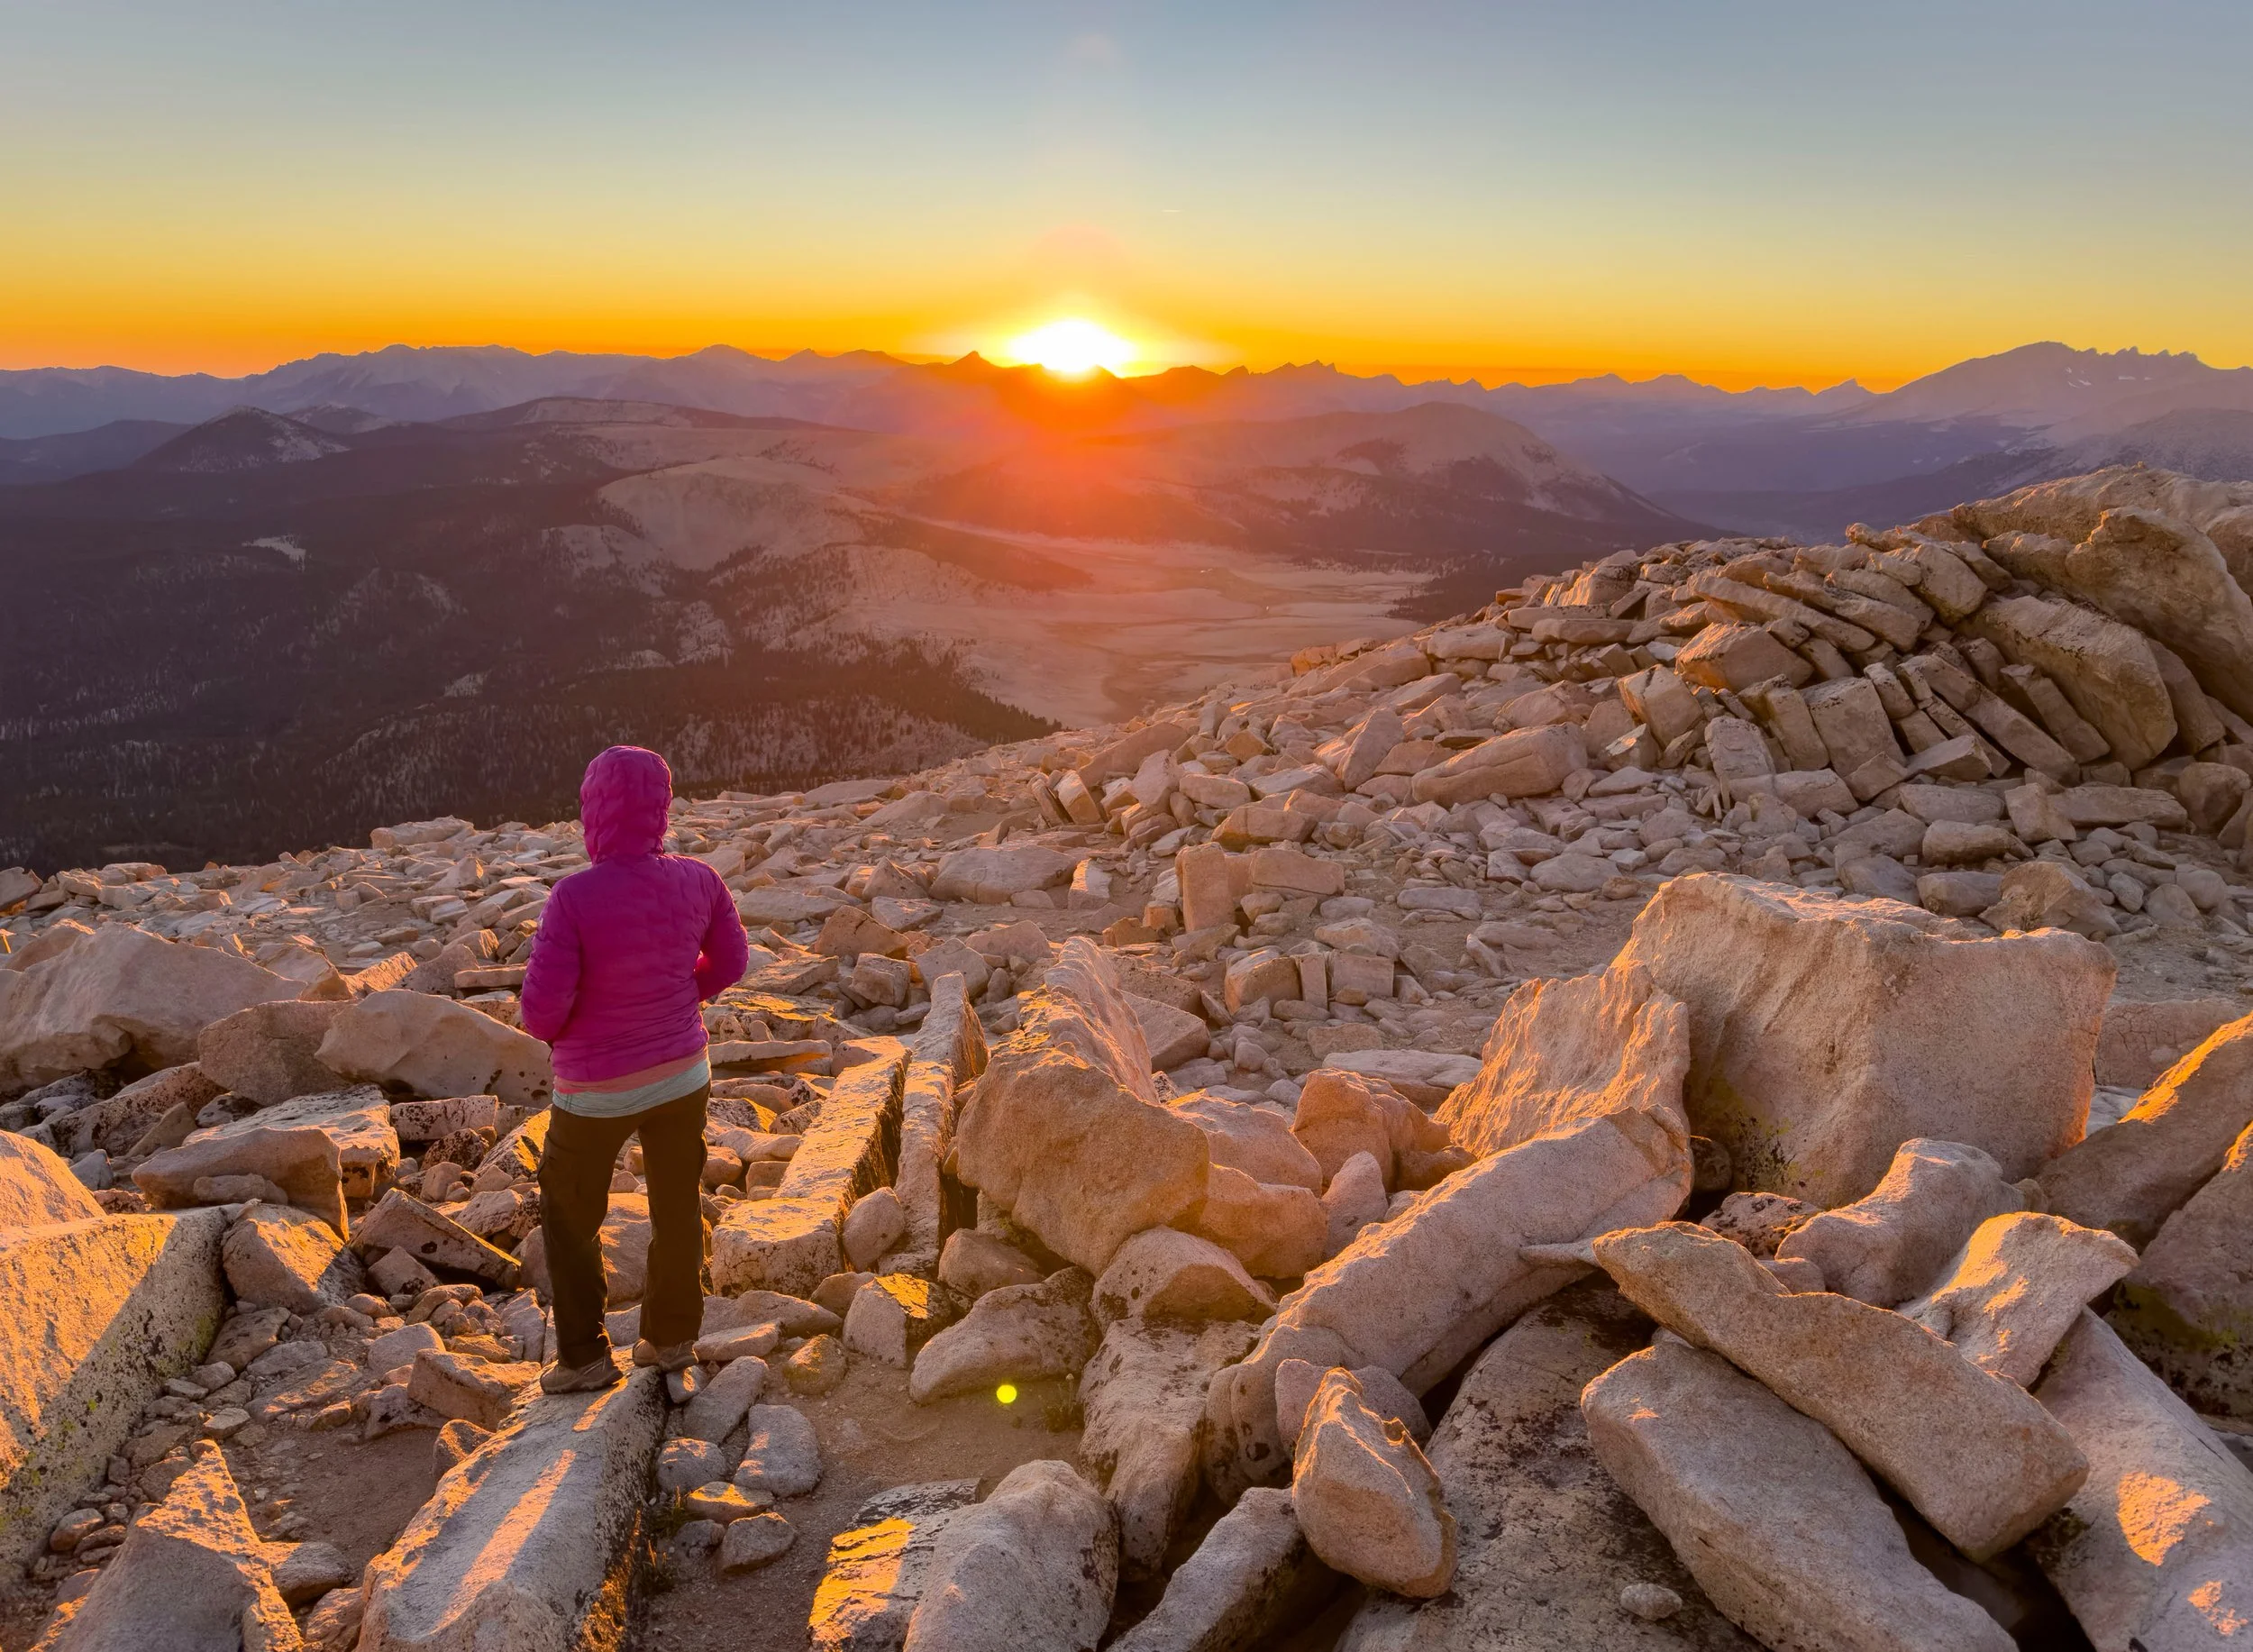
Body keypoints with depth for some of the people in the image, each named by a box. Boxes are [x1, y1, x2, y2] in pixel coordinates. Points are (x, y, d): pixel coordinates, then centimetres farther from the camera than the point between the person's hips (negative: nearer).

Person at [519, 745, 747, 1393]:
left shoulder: (574, 897, -27)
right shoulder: (698, 881, -13)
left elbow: (542, 1011, -23)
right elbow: (730, 962, 2)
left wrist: (549, 1025, 0)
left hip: (597, 1090, -4)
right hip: (683, 1073, 4)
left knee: (569, 1216, 19)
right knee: (678, 1207, 20)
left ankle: (584, 1356, 28)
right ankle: (673, 1336, 36)